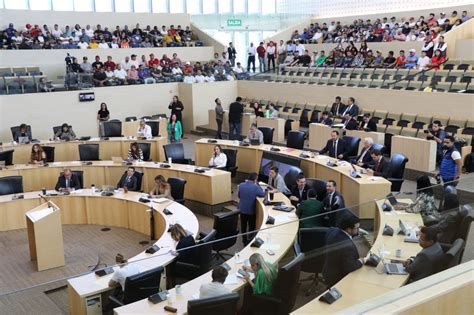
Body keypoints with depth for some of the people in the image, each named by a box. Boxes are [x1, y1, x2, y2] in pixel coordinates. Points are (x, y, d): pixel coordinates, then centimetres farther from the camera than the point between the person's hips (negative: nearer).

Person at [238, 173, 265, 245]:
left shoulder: (241, 185, -5)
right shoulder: (255, 187, -19)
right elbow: (263, 194, -6)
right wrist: (257, 185, -1)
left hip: (242, 209, 4)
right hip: (251, 210, -4)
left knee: (243, 226, 17)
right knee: (251, 227, 13)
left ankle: (244, 241, 27)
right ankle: (250, 241, 17)